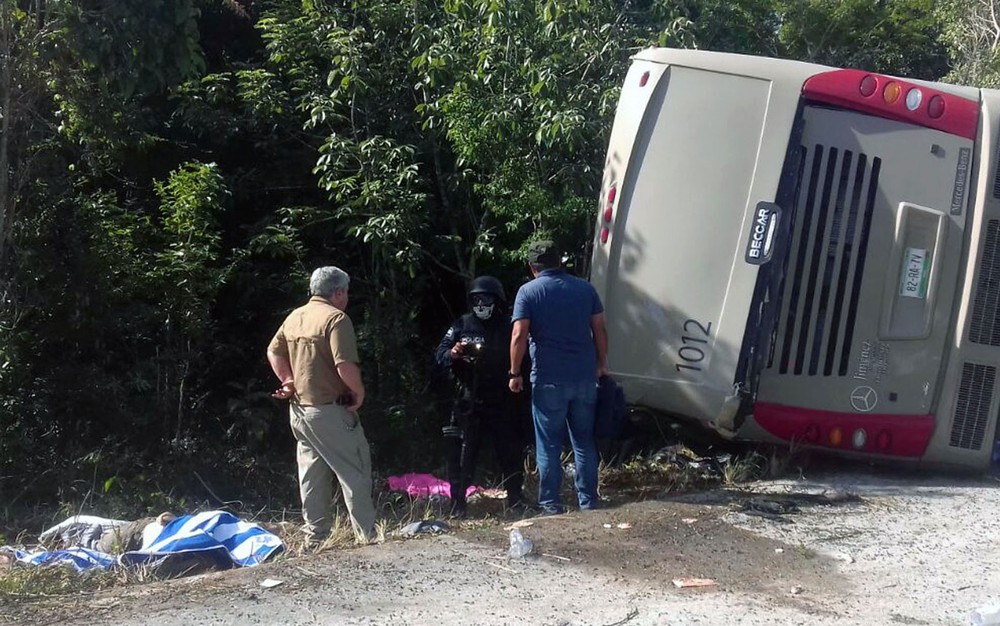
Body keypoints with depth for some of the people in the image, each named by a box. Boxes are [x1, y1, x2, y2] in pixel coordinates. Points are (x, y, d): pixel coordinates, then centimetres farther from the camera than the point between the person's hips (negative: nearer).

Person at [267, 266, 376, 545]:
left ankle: (315, 538, 18)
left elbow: (274, 352, 17)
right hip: (330, 410, -8)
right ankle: (367, 536, 0)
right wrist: (360, 392, -10)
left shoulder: (294, 317, 9)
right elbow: (345, 365, -24)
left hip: (300, 408, 8)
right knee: (355, 472, 0)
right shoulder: (336, 318, -15)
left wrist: (289, 382, 14)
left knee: (312, 476, 13)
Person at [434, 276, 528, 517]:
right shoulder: (461, 325, 3)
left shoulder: (508, 327, 7)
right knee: (464, 451, -2)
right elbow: (439, 356, -2)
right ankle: (458, 503, 2)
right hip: (469, 400, -2)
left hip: (502, 400, 2)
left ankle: (514, 499, 21)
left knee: (510, 450, 8)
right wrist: (452, 354, -22)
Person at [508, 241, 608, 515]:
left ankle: (551, 505, 7)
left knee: (549, 445, 5)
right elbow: (600, 330, 6)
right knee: (585, 442, 13)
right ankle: (588, 501, 16)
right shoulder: (585, 288, 6)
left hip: (549, 380, -3)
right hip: (585, 377, 3)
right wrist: (601, 364, 17)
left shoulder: (528, 292, -4)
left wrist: (515, 373, -4)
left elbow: (519, 336, -12)